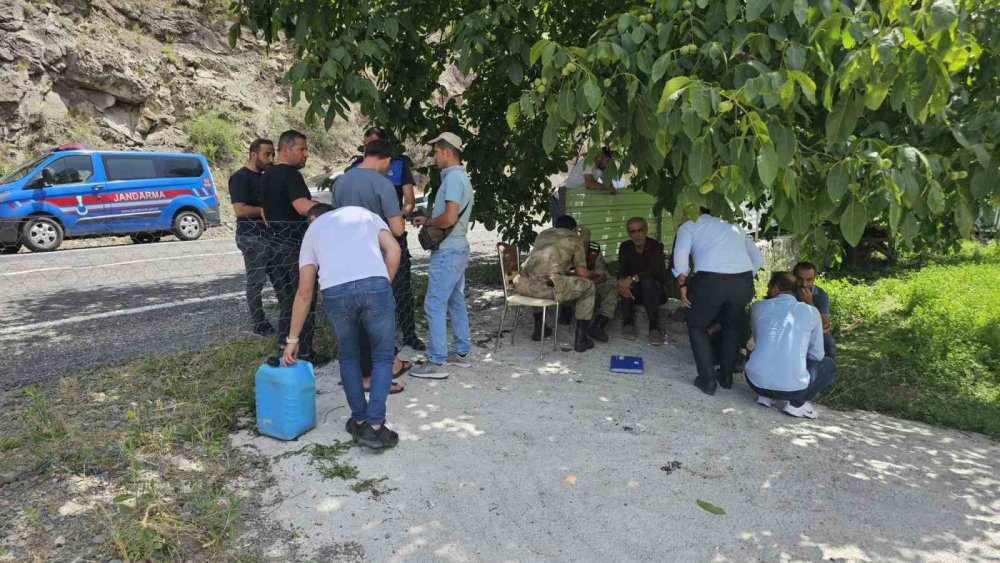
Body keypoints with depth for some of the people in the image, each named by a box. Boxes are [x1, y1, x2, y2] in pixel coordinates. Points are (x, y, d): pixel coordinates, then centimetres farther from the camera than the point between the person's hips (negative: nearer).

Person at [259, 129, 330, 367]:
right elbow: (302, 206, -30)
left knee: (285, 301, 15)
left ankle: (285, 350, 19)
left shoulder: (266, 176, 14)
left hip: (274, 243, 9)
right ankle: (305, 353, 7)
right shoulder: (291, 174, -15)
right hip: (295, 245, -9)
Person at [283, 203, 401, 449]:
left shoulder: (312, 231, 30)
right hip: (375, 284, -1)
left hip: (335, 291, 1)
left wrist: (292, 339, 30)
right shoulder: (363, 212, 31)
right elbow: (393, 250, 12)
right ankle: (374, 426, 10)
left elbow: (304, 293, 25)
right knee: (382, 357, 15)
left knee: (348, 357, 24)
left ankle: (359, 422, 27)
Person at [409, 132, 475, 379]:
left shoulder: (453, 177, -16)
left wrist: (427, 222, -8)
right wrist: (428, 219, 11)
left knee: (435, 305, -6)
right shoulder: (461, 177, 17)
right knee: (456, 302, 16)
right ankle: (461, 353, 25)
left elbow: (449, 218, -26)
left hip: (447, 252, -10)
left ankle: (436, 362, -2)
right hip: (459, 248, 10)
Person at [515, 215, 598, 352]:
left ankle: (538, 328, 45)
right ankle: (581, 338, 18)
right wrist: (591, 274, 35)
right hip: (548, 286, -5)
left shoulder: (543, 233, 30)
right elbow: (582, 273, 12)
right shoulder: (575, 238, 17)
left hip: (523, 285, 6)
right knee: (589, 287, 19)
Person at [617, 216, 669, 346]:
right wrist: (622, 282, -38)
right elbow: (622, 272, -14)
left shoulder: (656, 246, -13)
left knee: (647, 281, -34)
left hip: (656, 291, -2)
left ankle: (654, 326, -32)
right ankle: (628, 323, -23)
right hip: (635, 294, 3)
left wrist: (633, 278, -43)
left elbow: (654, 270, -29)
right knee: (627, 283, -29)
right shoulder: (625, 247, -2)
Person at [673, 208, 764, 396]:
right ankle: (726, 376, 33)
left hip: (711, 280, -4)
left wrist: (683, 285, 5)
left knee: (697, 326, 20)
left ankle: (707, 380, 14)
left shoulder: (689, 226, 19)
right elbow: (758, 259, 29)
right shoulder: (733, 226, 32)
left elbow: (680, 254, -1)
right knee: (732, 326, 30)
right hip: (744, 281, 4)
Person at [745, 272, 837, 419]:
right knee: (828, 365, 28)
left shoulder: (757, 307, 7)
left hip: (757, 381, 2)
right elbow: (817, 355, 10)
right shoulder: (811, 311, 5)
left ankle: (765, 395, 14)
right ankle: (797, 403, 7)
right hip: (793, 387, -2)